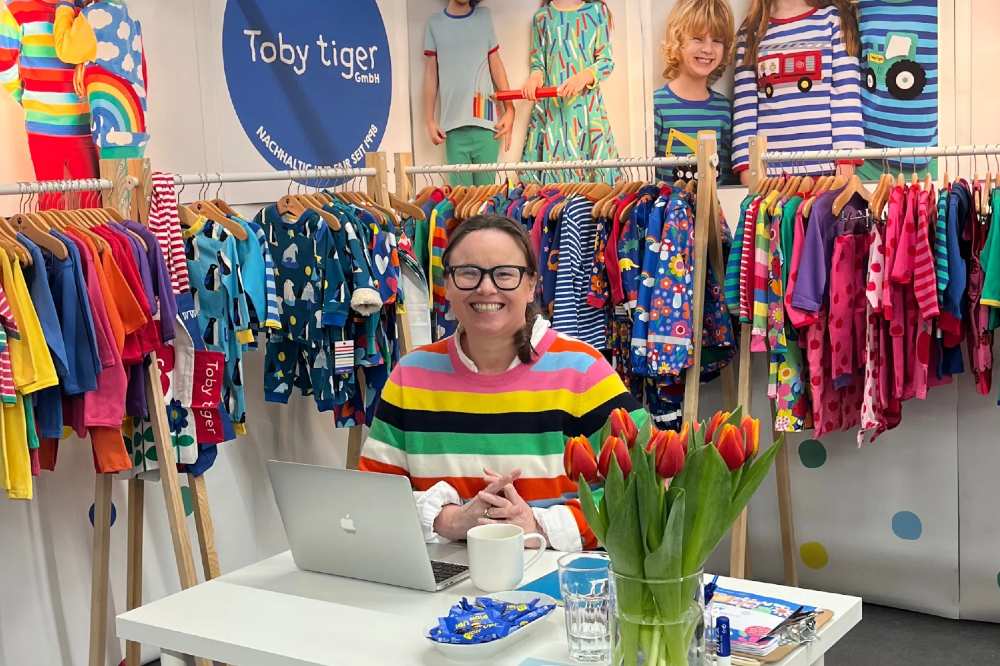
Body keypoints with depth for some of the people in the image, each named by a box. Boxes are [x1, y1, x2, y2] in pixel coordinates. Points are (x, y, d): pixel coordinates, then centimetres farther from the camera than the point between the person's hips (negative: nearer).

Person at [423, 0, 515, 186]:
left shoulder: (484, 16, 11)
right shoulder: (435, 23, 8)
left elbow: (496, 66, 11)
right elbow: (430, 75, 9)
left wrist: (509, 110, 1)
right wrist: (430, 120, 4)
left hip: (486, 121, 0)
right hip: (453, 124, 0)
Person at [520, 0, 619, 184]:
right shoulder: (542, 16, 11)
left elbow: (606, 60, 1)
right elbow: (538, 61, 13)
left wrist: (585, 76, -19)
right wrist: (535, 75, -11)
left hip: (587, 103, -1)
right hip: (550, 105, 2)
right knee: (551, 161, -3)